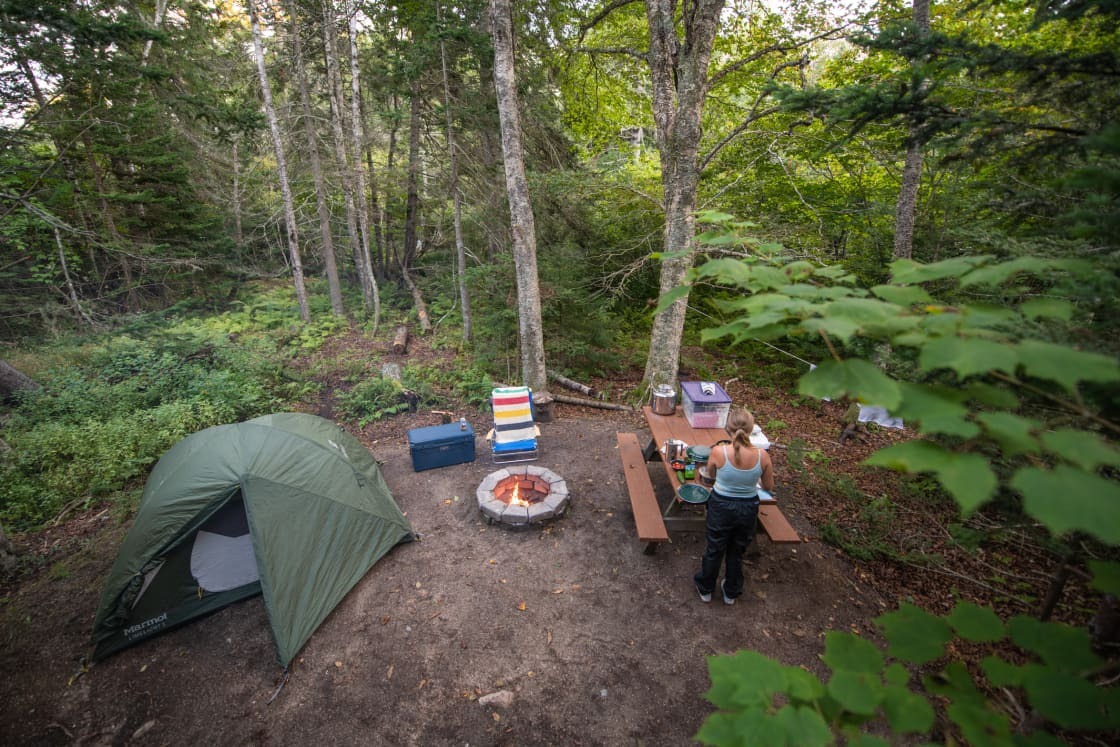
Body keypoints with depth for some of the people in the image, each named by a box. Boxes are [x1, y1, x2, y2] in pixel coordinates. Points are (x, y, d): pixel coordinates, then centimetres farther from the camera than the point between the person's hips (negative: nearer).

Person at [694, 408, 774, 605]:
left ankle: (705, 589, 42)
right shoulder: (762, 456, -20)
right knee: (737, 551, 25)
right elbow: (768, 486, -3)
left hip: (721, 506, -2)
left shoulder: (719, 452, -25)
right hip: (748, 508, 2)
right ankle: (731, 592, 45)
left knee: (714, 550, 21)